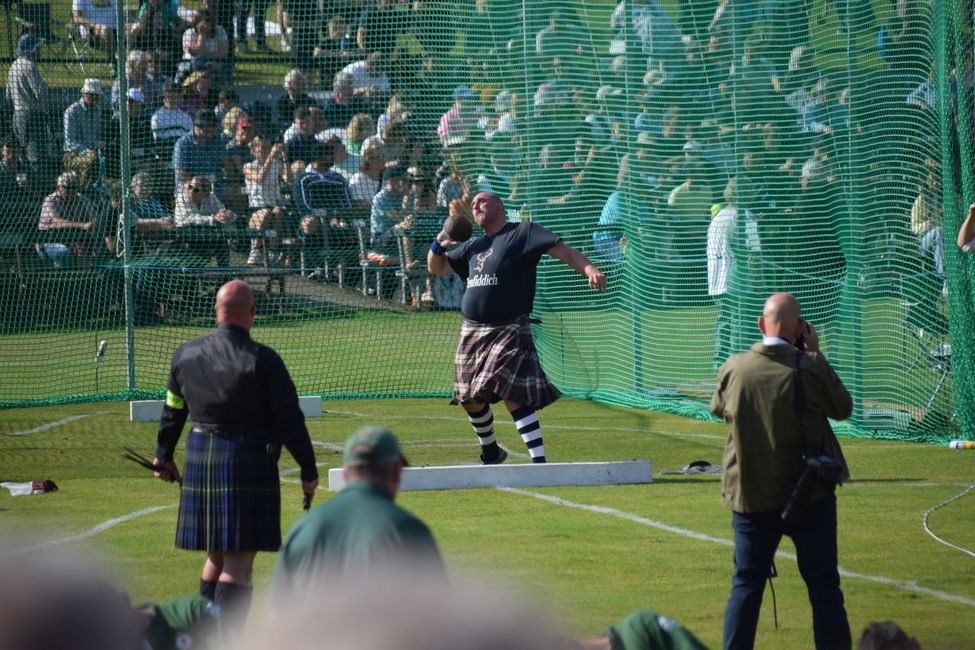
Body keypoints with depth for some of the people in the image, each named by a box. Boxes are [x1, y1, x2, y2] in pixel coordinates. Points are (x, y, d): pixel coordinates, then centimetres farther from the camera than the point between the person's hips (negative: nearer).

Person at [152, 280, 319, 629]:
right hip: (248, 460, -6)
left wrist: (164, 456, 30)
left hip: (199, 458, 6)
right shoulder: (263, 361, -11)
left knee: (216, 555, 18)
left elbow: (172, 411, 17)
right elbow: (290, 421, -8)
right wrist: (309, 471, 0)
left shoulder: (186, 354, 5)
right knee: (238, 561, -5)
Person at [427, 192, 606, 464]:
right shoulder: (474, 246, 18)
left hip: (509, 331, -7)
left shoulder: (523, 233, -2)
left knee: (512, 395, -20)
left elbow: (563, 250, -11)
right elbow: (436, 268, 26)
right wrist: (438, 246, 4)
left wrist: (590, 270, -29)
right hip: (472, 332, 7)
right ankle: (490, 453, 38)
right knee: (470, 398, 15)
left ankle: (539, 460, -22)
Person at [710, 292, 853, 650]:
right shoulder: (811, 367, -14)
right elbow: (842, 408, 2)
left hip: (751, 497, 2)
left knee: (746, 584, 10)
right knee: (823, 584, 6)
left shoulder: (734, 369, -6)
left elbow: (718, 409, 14)